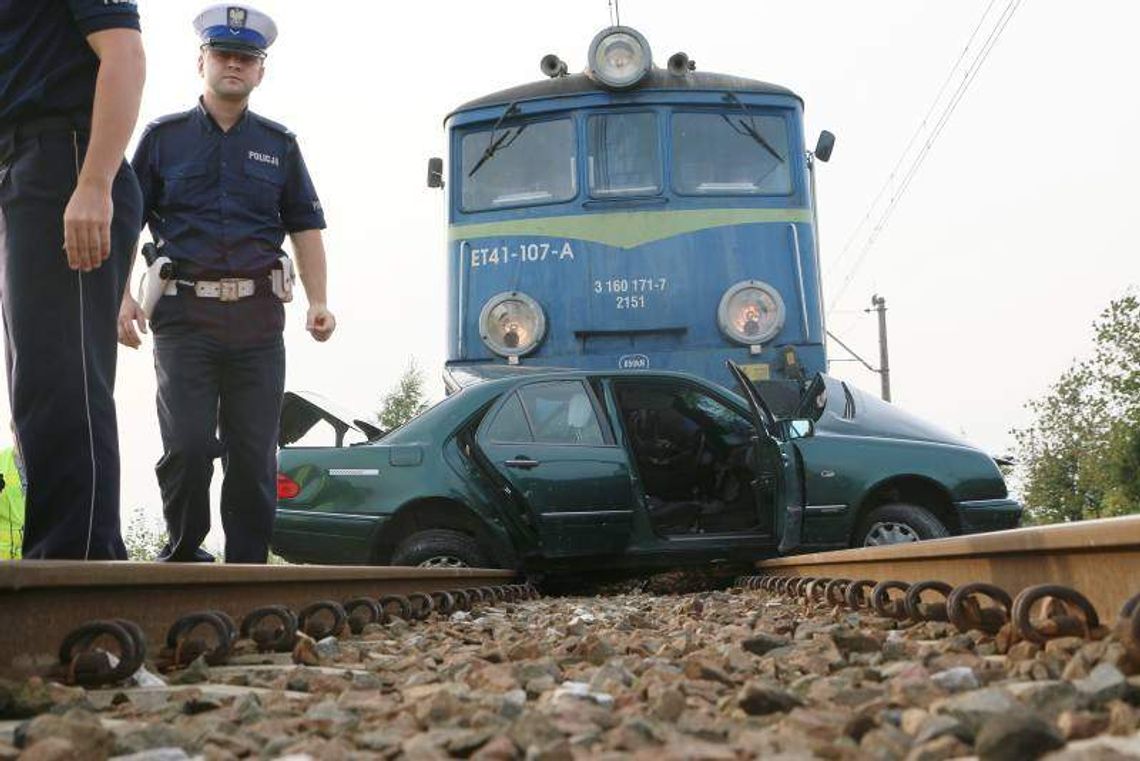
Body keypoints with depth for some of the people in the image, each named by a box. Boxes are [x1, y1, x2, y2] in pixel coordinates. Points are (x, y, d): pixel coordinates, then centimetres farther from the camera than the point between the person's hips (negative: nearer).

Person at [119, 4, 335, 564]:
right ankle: (183, 552, 11)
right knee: (187, 444, -10)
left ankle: (248, 565, 10)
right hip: (184, 313, -1)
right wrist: (122, 296, -4)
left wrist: (318, 301, 1)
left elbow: (305, 226, 14)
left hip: (258, 315, 2)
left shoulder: (279, 145, 16)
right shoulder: (163, 137, 11)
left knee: (254, 451, 1)